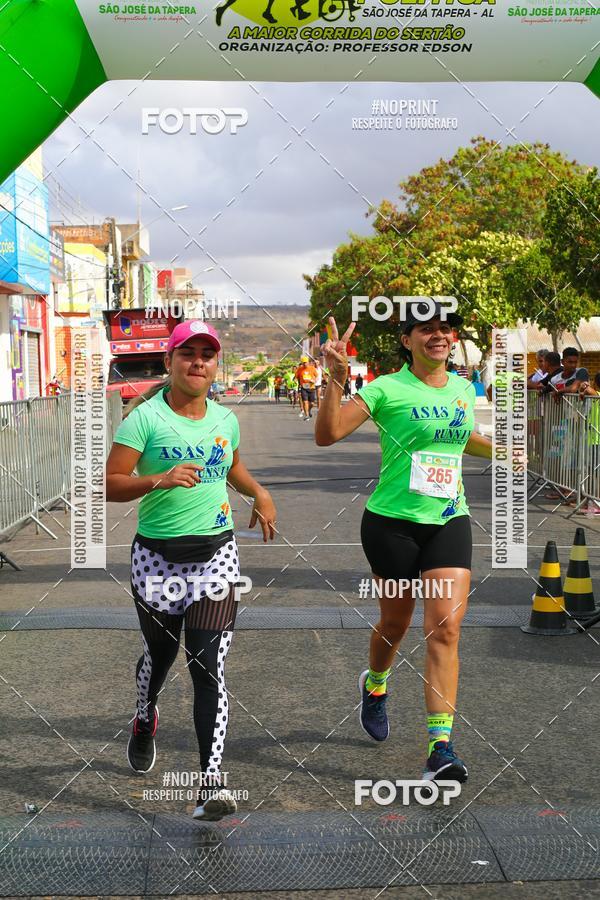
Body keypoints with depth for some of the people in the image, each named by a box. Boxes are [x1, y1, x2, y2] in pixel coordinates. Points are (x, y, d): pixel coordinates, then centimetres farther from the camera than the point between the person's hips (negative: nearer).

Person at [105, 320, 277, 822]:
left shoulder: (225, 419, 7)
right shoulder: (146, 418, -8)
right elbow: (110, 485, -14)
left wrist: (260, 493, 10)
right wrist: (161, 479, -30)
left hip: (216, 555, 2)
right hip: (157, 557, -2)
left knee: (209, 666, -8)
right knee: (161, 653, 18)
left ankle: (212, 782, -8)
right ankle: (145, 720, 52)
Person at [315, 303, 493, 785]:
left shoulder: (464, 389, 7)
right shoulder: (387, 389, -9)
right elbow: (326, 435, -17)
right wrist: (336, 378, -27)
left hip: (450, 520, 3)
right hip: (393, 522, -3)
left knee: (445, 627, -9)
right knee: (395, 623, 12)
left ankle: (440, 746, -7)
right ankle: (374, 684, 46)